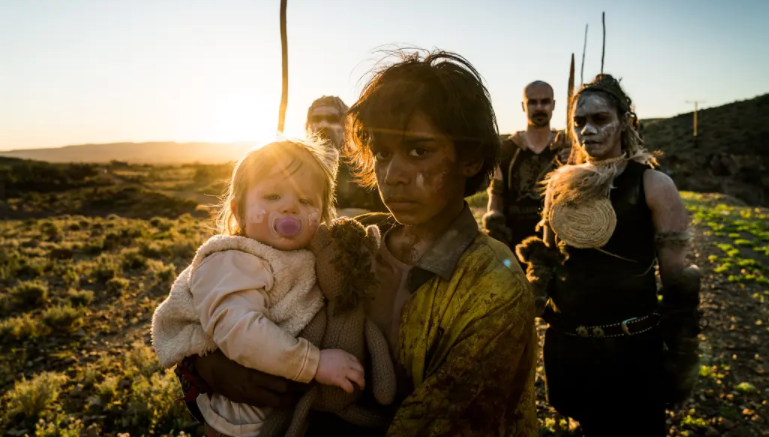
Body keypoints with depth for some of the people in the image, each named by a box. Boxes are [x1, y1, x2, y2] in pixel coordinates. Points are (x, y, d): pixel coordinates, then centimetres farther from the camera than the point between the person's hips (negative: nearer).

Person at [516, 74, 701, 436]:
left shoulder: (653, 185, -9)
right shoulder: (561, 184, 3)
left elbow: (678, 280, -8)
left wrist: (682, 355, -7)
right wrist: (535, 258, -3)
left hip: (631, 347, -4)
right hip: (565, 344, 4)